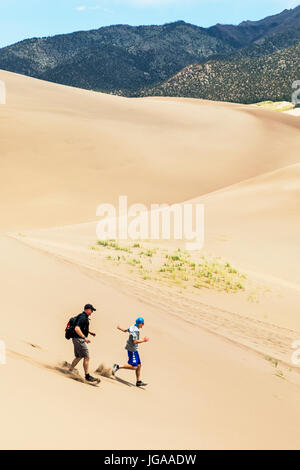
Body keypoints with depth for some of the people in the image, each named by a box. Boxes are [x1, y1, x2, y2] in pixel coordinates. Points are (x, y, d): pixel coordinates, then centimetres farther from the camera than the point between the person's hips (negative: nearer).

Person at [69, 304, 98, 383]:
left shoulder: (84, 317, 14)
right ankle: (87, 376, 0)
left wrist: (90, 332, 22)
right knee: (87, 357, -6)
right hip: (79, 339, -11)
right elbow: (76, 328, -29)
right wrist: (84, 337, -32)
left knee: (78, 357, 20)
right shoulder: (83, 317, -19)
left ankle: (70, 371, 27)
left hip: (77, 339, 11)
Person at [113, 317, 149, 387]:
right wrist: (143, 340, -17)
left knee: (139, 365, 11)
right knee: (134, 367, -12)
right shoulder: (135, 330, -20)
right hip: (132, 349, -10)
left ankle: (138, 381, 16)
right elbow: (134, 341, -25)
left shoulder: (133, 327, 9)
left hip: (134, 349, 10)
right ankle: (118, 367, -6)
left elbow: (125, 330, 25)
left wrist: (119, 328, 44)